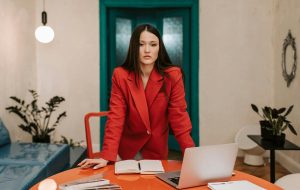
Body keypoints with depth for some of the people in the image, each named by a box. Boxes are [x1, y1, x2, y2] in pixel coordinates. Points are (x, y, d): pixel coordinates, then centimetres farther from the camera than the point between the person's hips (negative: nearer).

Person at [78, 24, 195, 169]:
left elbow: (179, 117, -14)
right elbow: (116, 117, -16)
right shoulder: (120, 75, -13)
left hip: (157, 149, 0)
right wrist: (106, 156, -25)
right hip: (127, 149, 0)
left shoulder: (173, 75, -14)